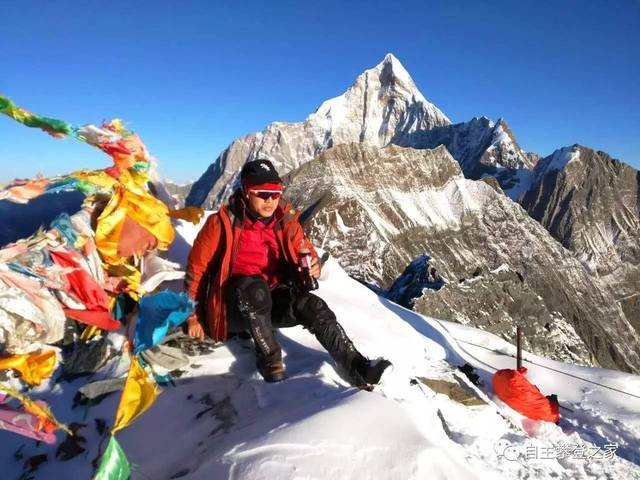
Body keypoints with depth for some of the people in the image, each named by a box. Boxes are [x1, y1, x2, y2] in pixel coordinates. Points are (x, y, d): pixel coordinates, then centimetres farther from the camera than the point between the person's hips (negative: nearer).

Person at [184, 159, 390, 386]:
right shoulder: (223, 223, -10)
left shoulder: (286, 220, 0)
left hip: (273, 302, 3)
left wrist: (314, 267, -16)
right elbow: (197, 267, -2)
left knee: (311, 305, -25)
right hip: (233, 307, -3)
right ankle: (269, 357, -21)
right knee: (254, 285, -36)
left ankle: (357, 367, -26)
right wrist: (193, 315, -1)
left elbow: (307, 252, 9)